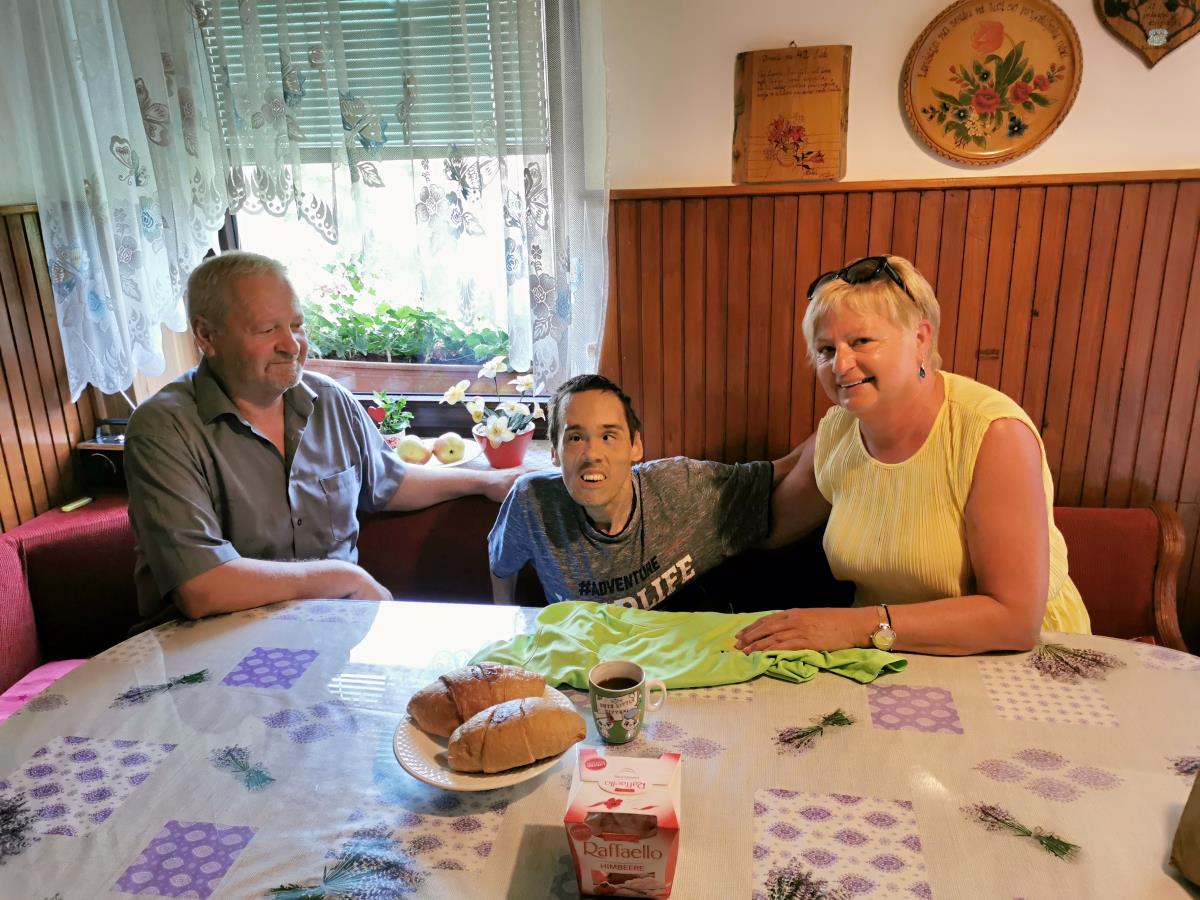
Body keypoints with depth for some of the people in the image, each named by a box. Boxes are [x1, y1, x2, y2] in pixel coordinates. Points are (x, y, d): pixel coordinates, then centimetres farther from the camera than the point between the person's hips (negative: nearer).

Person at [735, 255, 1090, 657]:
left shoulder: (994, 433, -23)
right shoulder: (835, 431, -5)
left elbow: (1015, 617, -25)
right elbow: (769, 525, 12)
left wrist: (859, 625, -30)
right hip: (892, 667, 6)